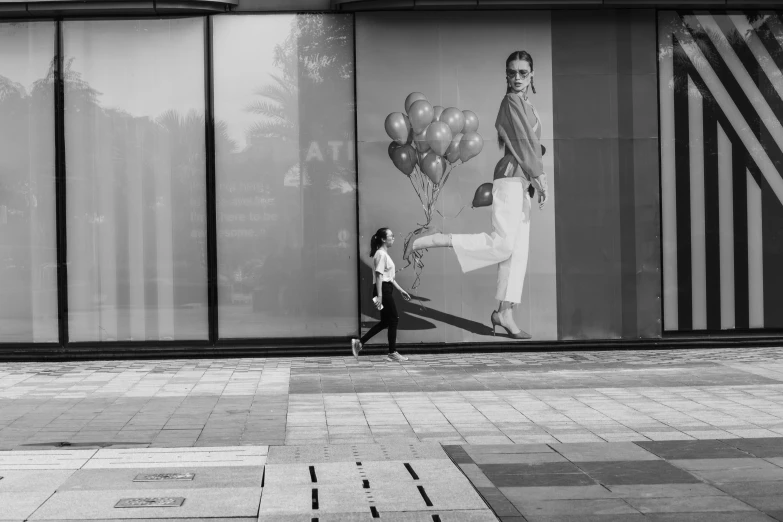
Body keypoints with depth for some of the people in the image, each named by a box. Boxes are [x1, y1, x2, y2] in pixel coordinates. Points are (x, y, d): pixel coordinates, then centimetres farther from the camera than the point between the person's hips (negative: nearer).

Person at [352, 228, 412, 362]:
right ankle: (392, 353, 4)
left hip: (387, 289, 10)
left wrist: (401, 290, 22)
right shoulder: (381, 254, -13)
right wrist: (379, 296, -24)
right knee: (394, 319, -3)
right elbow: (379, 276, -19)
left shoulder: (385, 254, 18)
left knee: (385, 321, 12)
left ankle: (359, 343, 13)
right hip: (383, 289, -10)